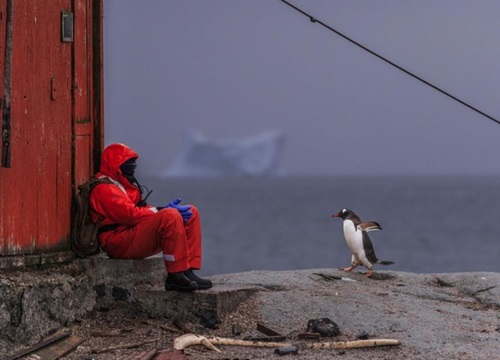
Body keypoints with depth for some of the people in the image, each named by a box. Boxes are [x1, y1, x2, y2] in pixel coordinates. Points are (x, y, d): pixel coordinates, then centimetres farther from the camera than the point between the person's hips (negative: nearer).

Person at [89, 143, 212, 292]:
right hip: (119, 244, -11)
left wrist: (164, 209, -4)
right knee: (171, 216, -31)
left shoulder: (122, 184, 25)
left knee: (191, 212, 6)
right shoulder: (103, 189, -9)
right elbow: (129, 214, -19)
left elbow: (139, 210, 15)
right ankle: (176, 277, -31)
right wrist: (162, 211, -16)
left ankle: (188, 272, -6)